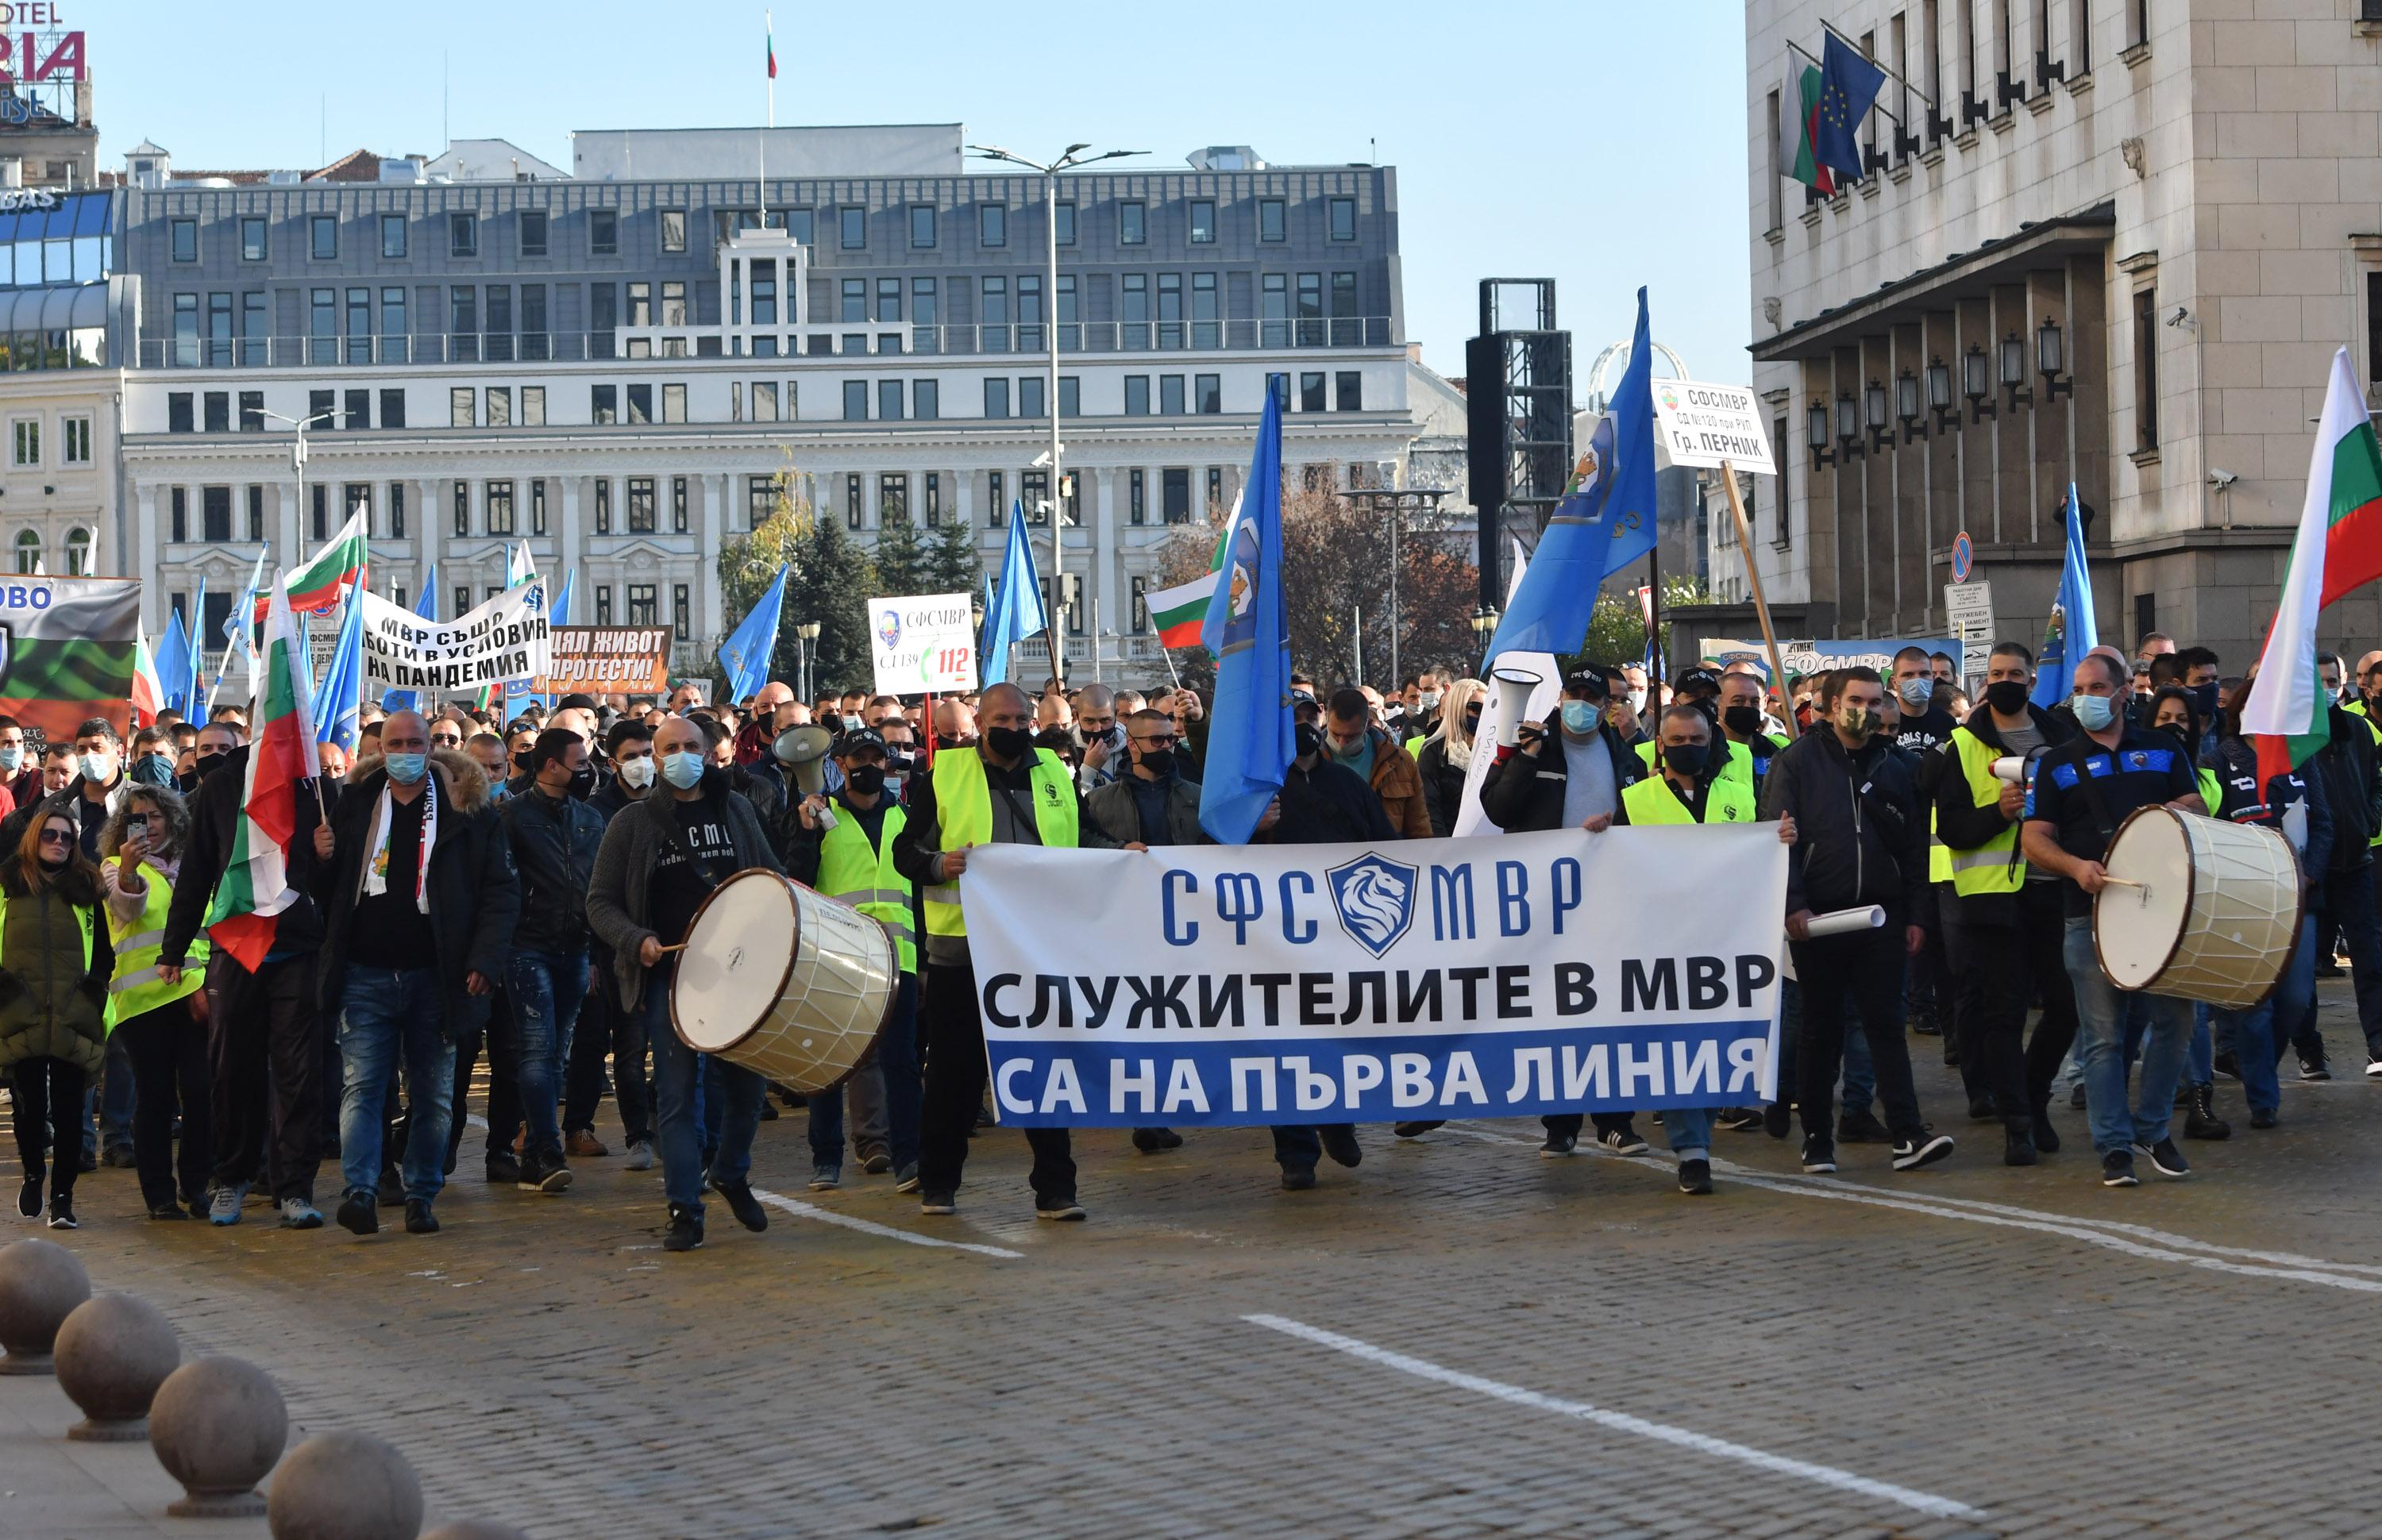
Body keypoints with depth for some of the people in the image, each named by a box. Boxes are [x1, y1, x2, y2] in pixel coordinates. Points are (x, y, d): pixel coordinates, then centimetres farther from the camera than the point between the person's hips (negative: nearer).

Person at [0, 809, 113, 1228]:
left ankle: (63, 1196, 1)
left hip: (74, 1018, 1)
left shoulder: (87, 887, 14)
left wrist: (95, 988, 4)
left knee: (68, 1109, -3)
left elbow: (104, 949, 17)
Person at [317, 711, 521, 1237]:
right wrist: (321, 860, -7)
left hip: (434, 977, -1)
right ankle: (361, 1192, -12)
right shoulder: (354, 804, 8)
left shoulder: (467, 810, 1)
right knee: (361, 1085, -8)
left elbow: (501, 891, 1)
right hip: (365, 975, 1)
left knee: (433, 1094, 6)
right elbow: (324, 891, 16)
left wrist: (485, 961, -9)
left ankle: (421, 1195, 14)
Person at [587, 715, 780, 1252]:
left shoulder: (736, 811, 11)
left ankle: (732, 1174, 30)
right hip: (668, 973, -2)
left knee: (748, 1080, 5)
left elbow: (773, 879, 20)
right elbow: (601, 902, 3)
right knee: (676, 1091, -4)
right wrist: (636, 941, -15)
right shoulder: (632, 824, 2)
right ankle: (684, 1210, 1)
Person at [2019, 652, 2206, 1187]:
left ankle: (2151, 1128, 19)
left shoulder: (2164, 751, 13)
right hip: (2091, 915, -2)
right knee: (2102, 1035, -2)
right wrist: (2076, 866, -16)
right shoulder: (2057, 764, 8)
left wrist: (2180, 811, -10)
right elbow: (2034, 838, 3)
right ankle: (2114, 1147, 3)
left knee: (2174, 1018, 1)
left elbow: (2198, 807, 14)